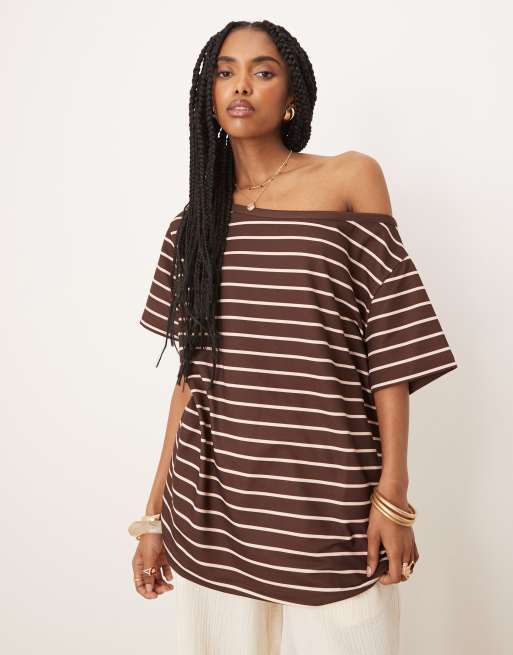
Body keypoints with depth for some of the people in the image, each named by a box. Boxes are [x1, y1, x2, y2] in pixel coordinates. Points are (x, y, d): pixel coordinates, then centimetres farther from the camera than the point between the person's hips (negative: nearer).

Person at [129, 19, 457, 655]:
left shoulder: (351, 179, 1)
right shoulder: (196, 221, 10)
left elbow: (390, 341, -3)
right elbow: (191, 372, 10)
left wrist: (394, 492, -9)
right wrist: (154, 513, 8)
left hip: (326, 493, -2)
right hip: (213, 496, 3)